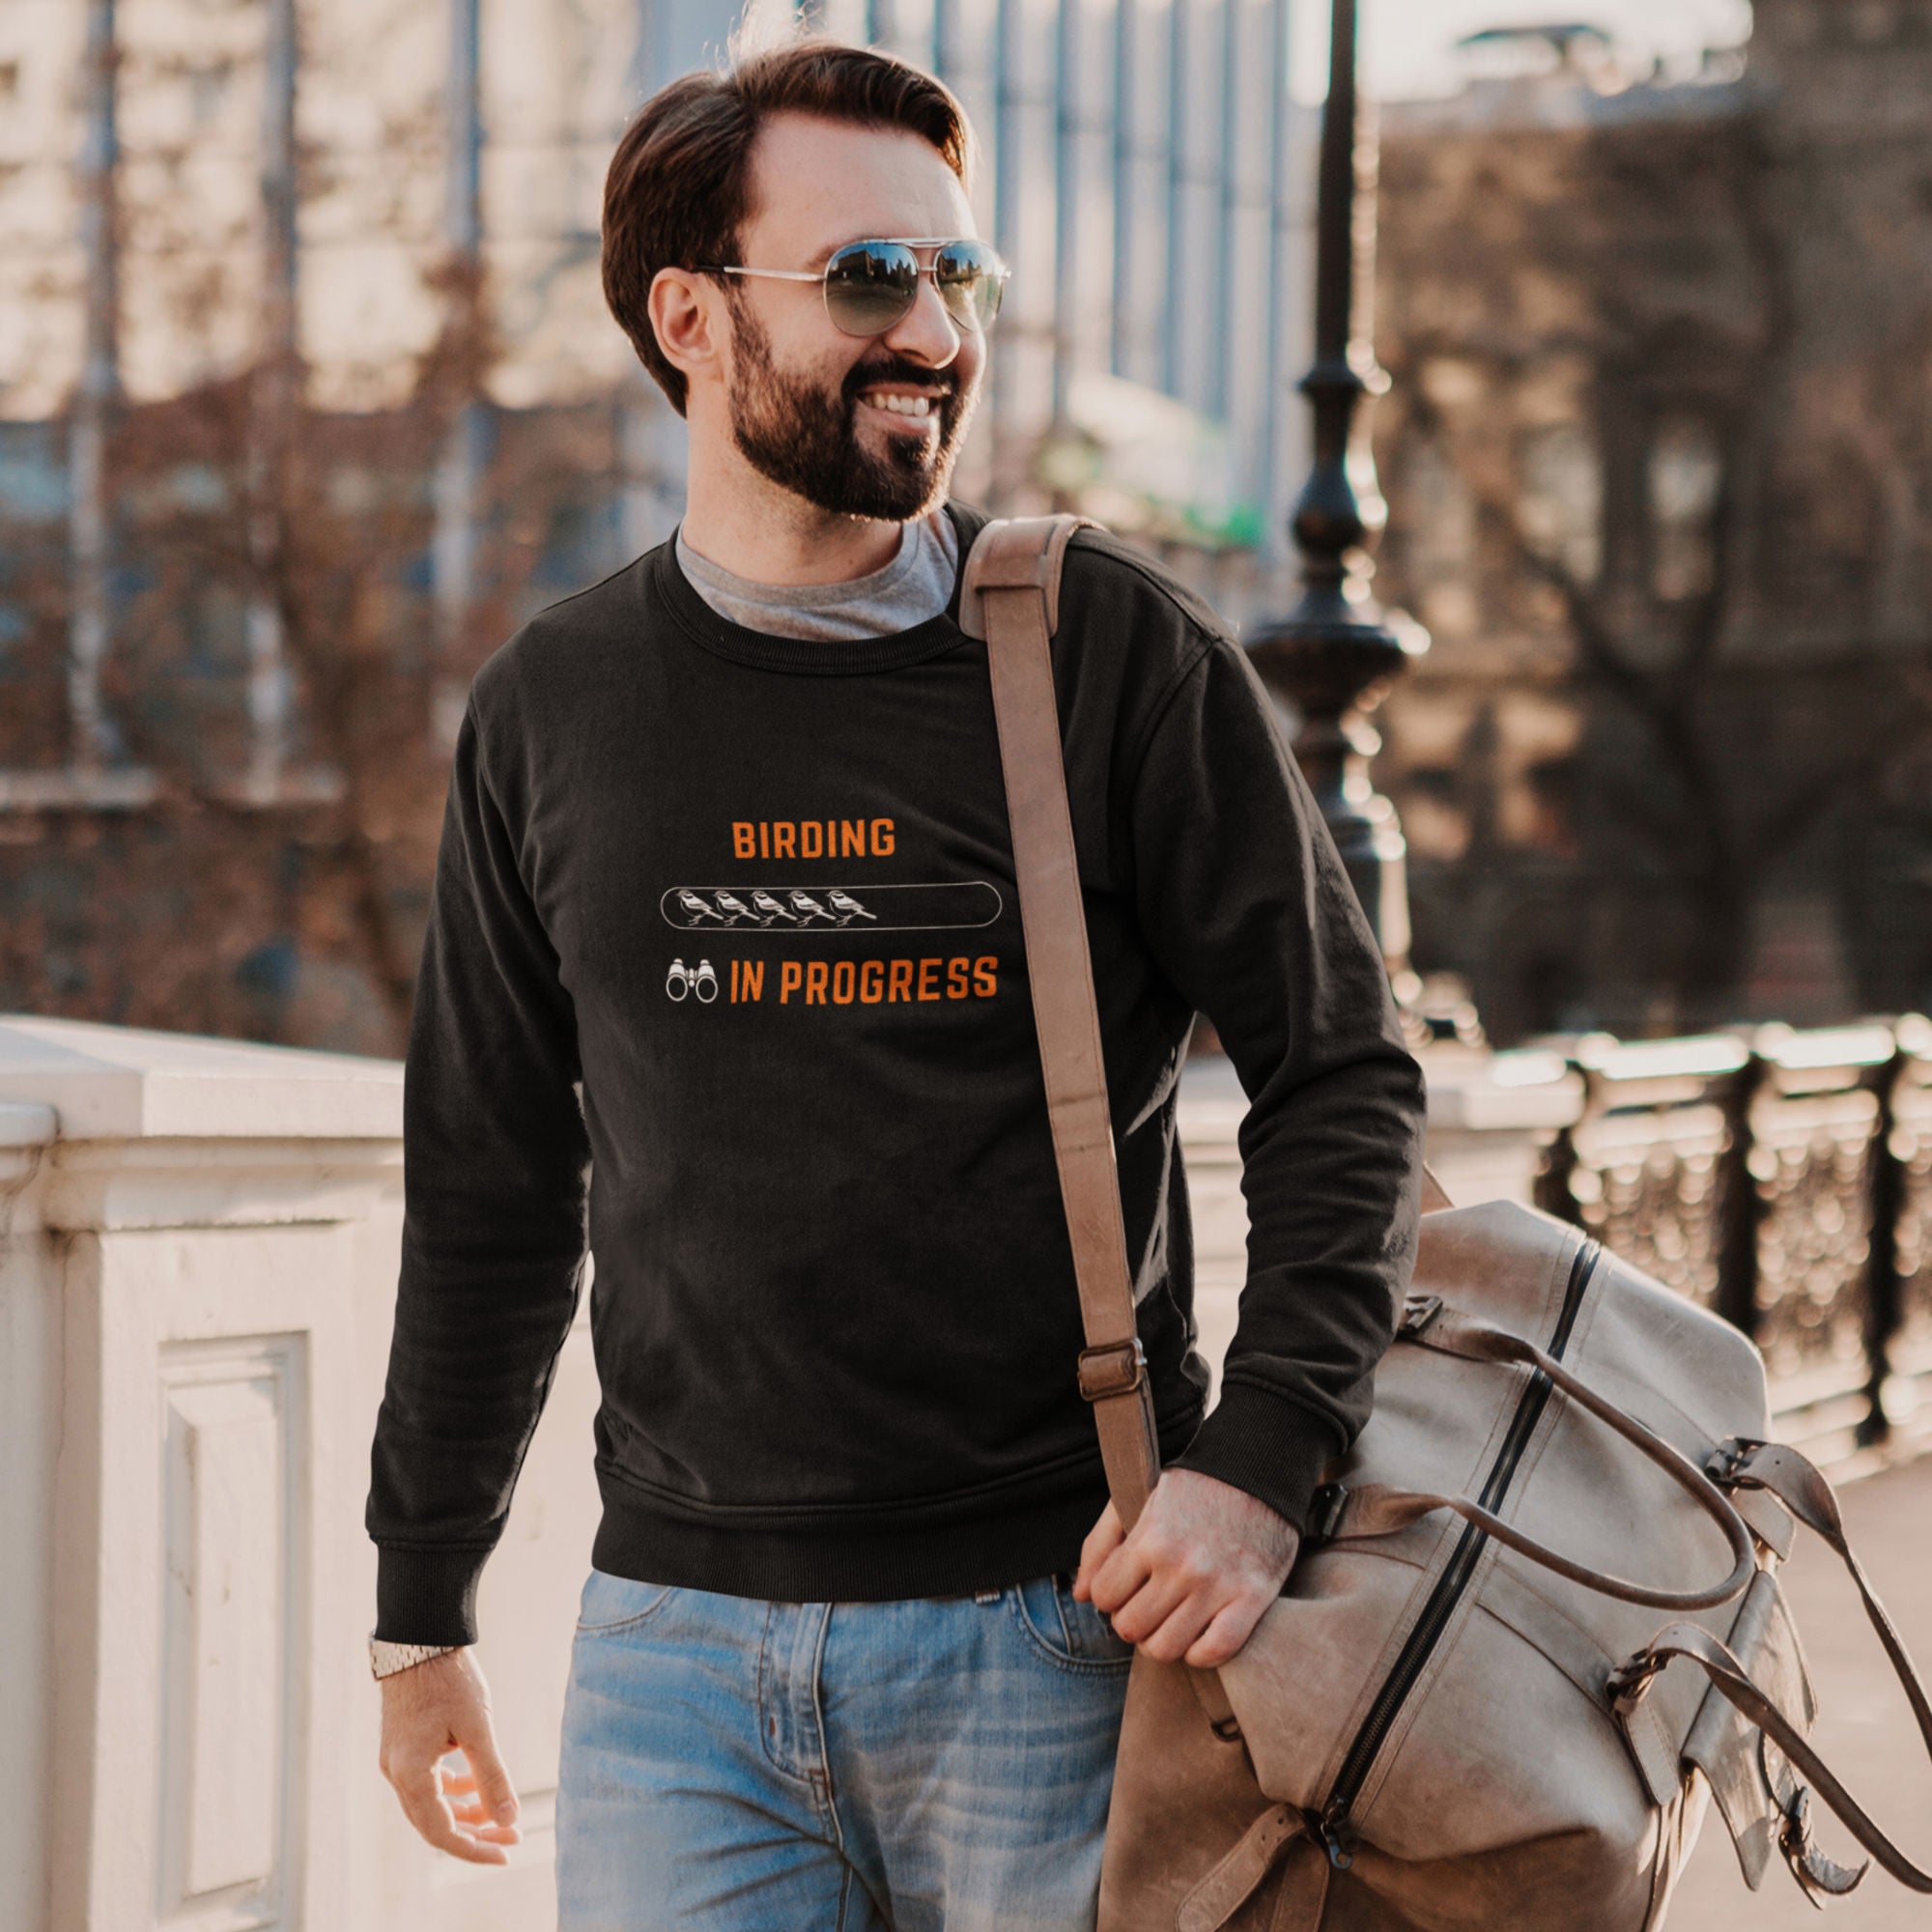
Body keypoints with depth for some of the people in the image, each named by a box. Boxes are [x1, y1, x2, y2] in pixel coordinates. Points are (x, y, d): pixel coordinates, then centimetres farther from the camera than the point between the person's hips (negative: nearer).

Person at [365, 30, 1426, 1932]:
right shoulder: (550, 708, 6)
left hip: (1060, 1629, -2)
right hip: (676, 1641, 2)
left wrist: (1259, 1456, -13)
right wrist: (422, 1612, 17)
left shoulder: (1121, 654, -2)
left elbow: (1339, 1075, 1)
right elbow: (490, 1185, 14)